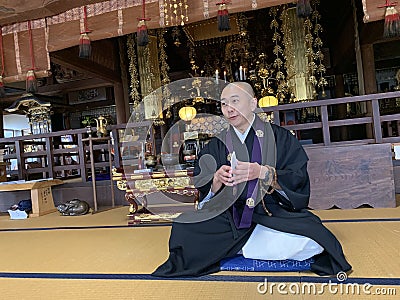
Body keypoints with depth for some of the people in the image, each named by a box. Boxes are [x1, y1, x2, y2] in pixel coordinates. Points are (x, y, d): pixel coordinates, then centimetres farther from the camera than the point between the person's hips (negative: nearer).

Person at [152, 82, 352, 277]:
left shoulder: (280, 137, 3)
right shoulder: (216, 147, 9)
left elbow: (300, 180, -6)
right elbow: (204, 195, 4)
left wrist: (262, 172, -22)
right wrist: (217, 181, -19)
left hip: (276, 214, 0)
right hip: (230, 217, 1)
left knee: (310, 242, -30)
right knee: (183, 231, -22)